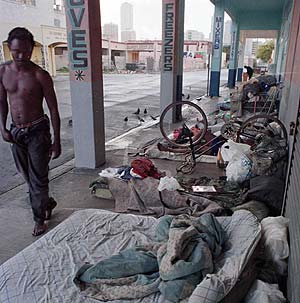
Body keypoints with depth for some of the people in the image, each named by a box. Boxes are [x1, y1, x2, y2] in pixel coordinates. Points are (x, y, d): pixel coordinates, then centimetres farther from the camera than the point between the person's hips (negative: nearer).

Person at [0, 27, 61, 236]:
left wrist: (57, 141, -12)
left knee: (38, 177, 2)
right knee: (28, 176, 17)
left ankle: (40, 218, 22)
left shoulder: (40, 76, -13)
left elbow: (53, 110, -11)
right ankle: (47, 203, 41)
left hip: (37, 131, -5)